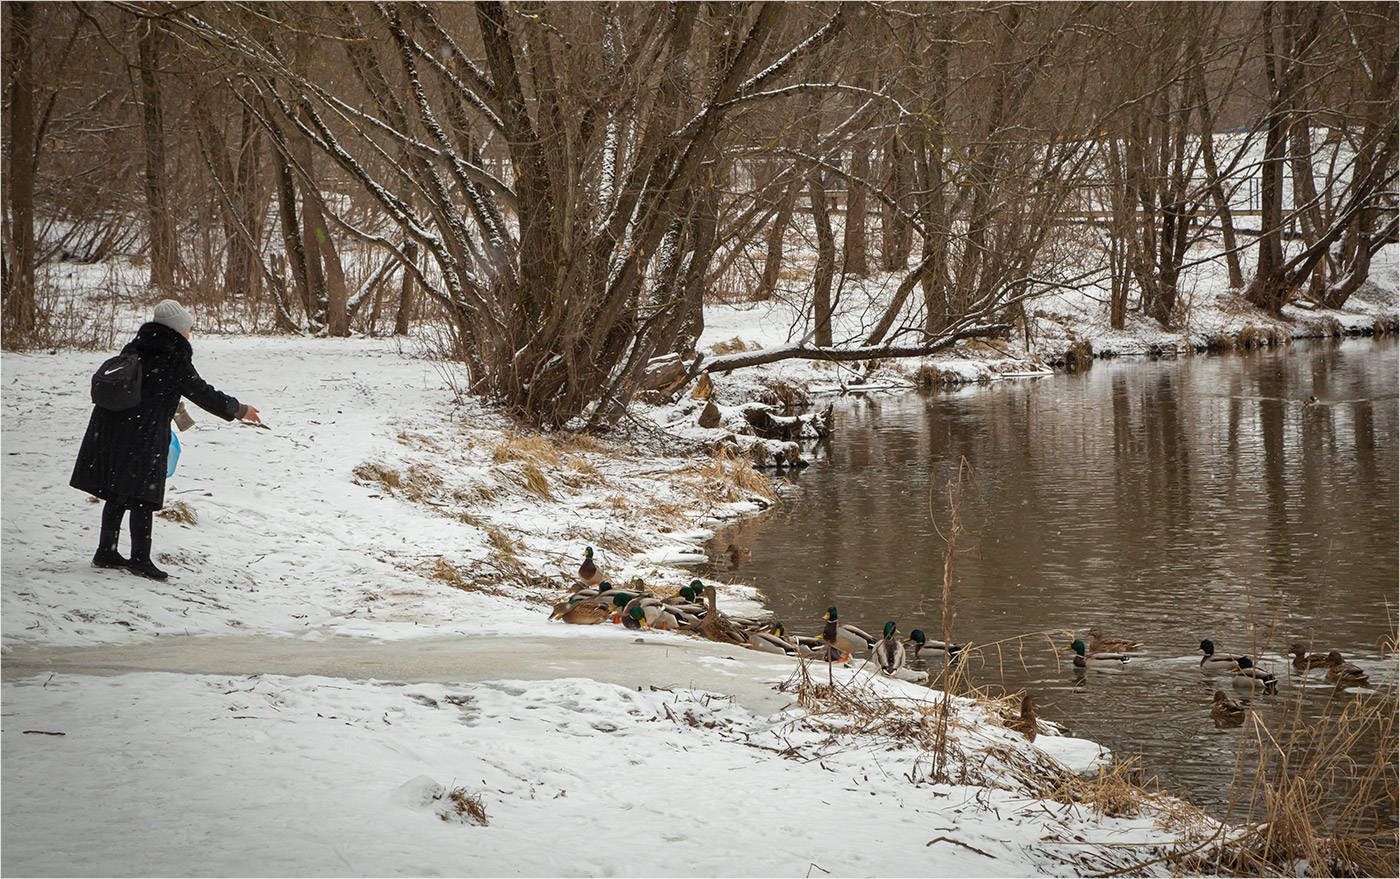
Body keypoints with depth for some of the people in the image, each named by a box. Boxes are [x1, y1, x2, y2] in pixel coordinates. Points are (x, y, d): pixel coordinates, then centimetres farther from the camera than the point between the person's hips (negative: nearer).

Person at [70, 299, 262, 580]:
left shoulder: (133, 349, 12)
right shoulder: (176, 361, -8)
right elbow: (205, 395, -4)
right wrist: (239, 410, 10)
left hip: (109, 428, 7)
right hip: (142, 436, -7)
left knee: (116, 496, 15)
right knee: (142, 498, -3)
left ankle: (106, 551, 21)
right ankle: (140, 557, -4)